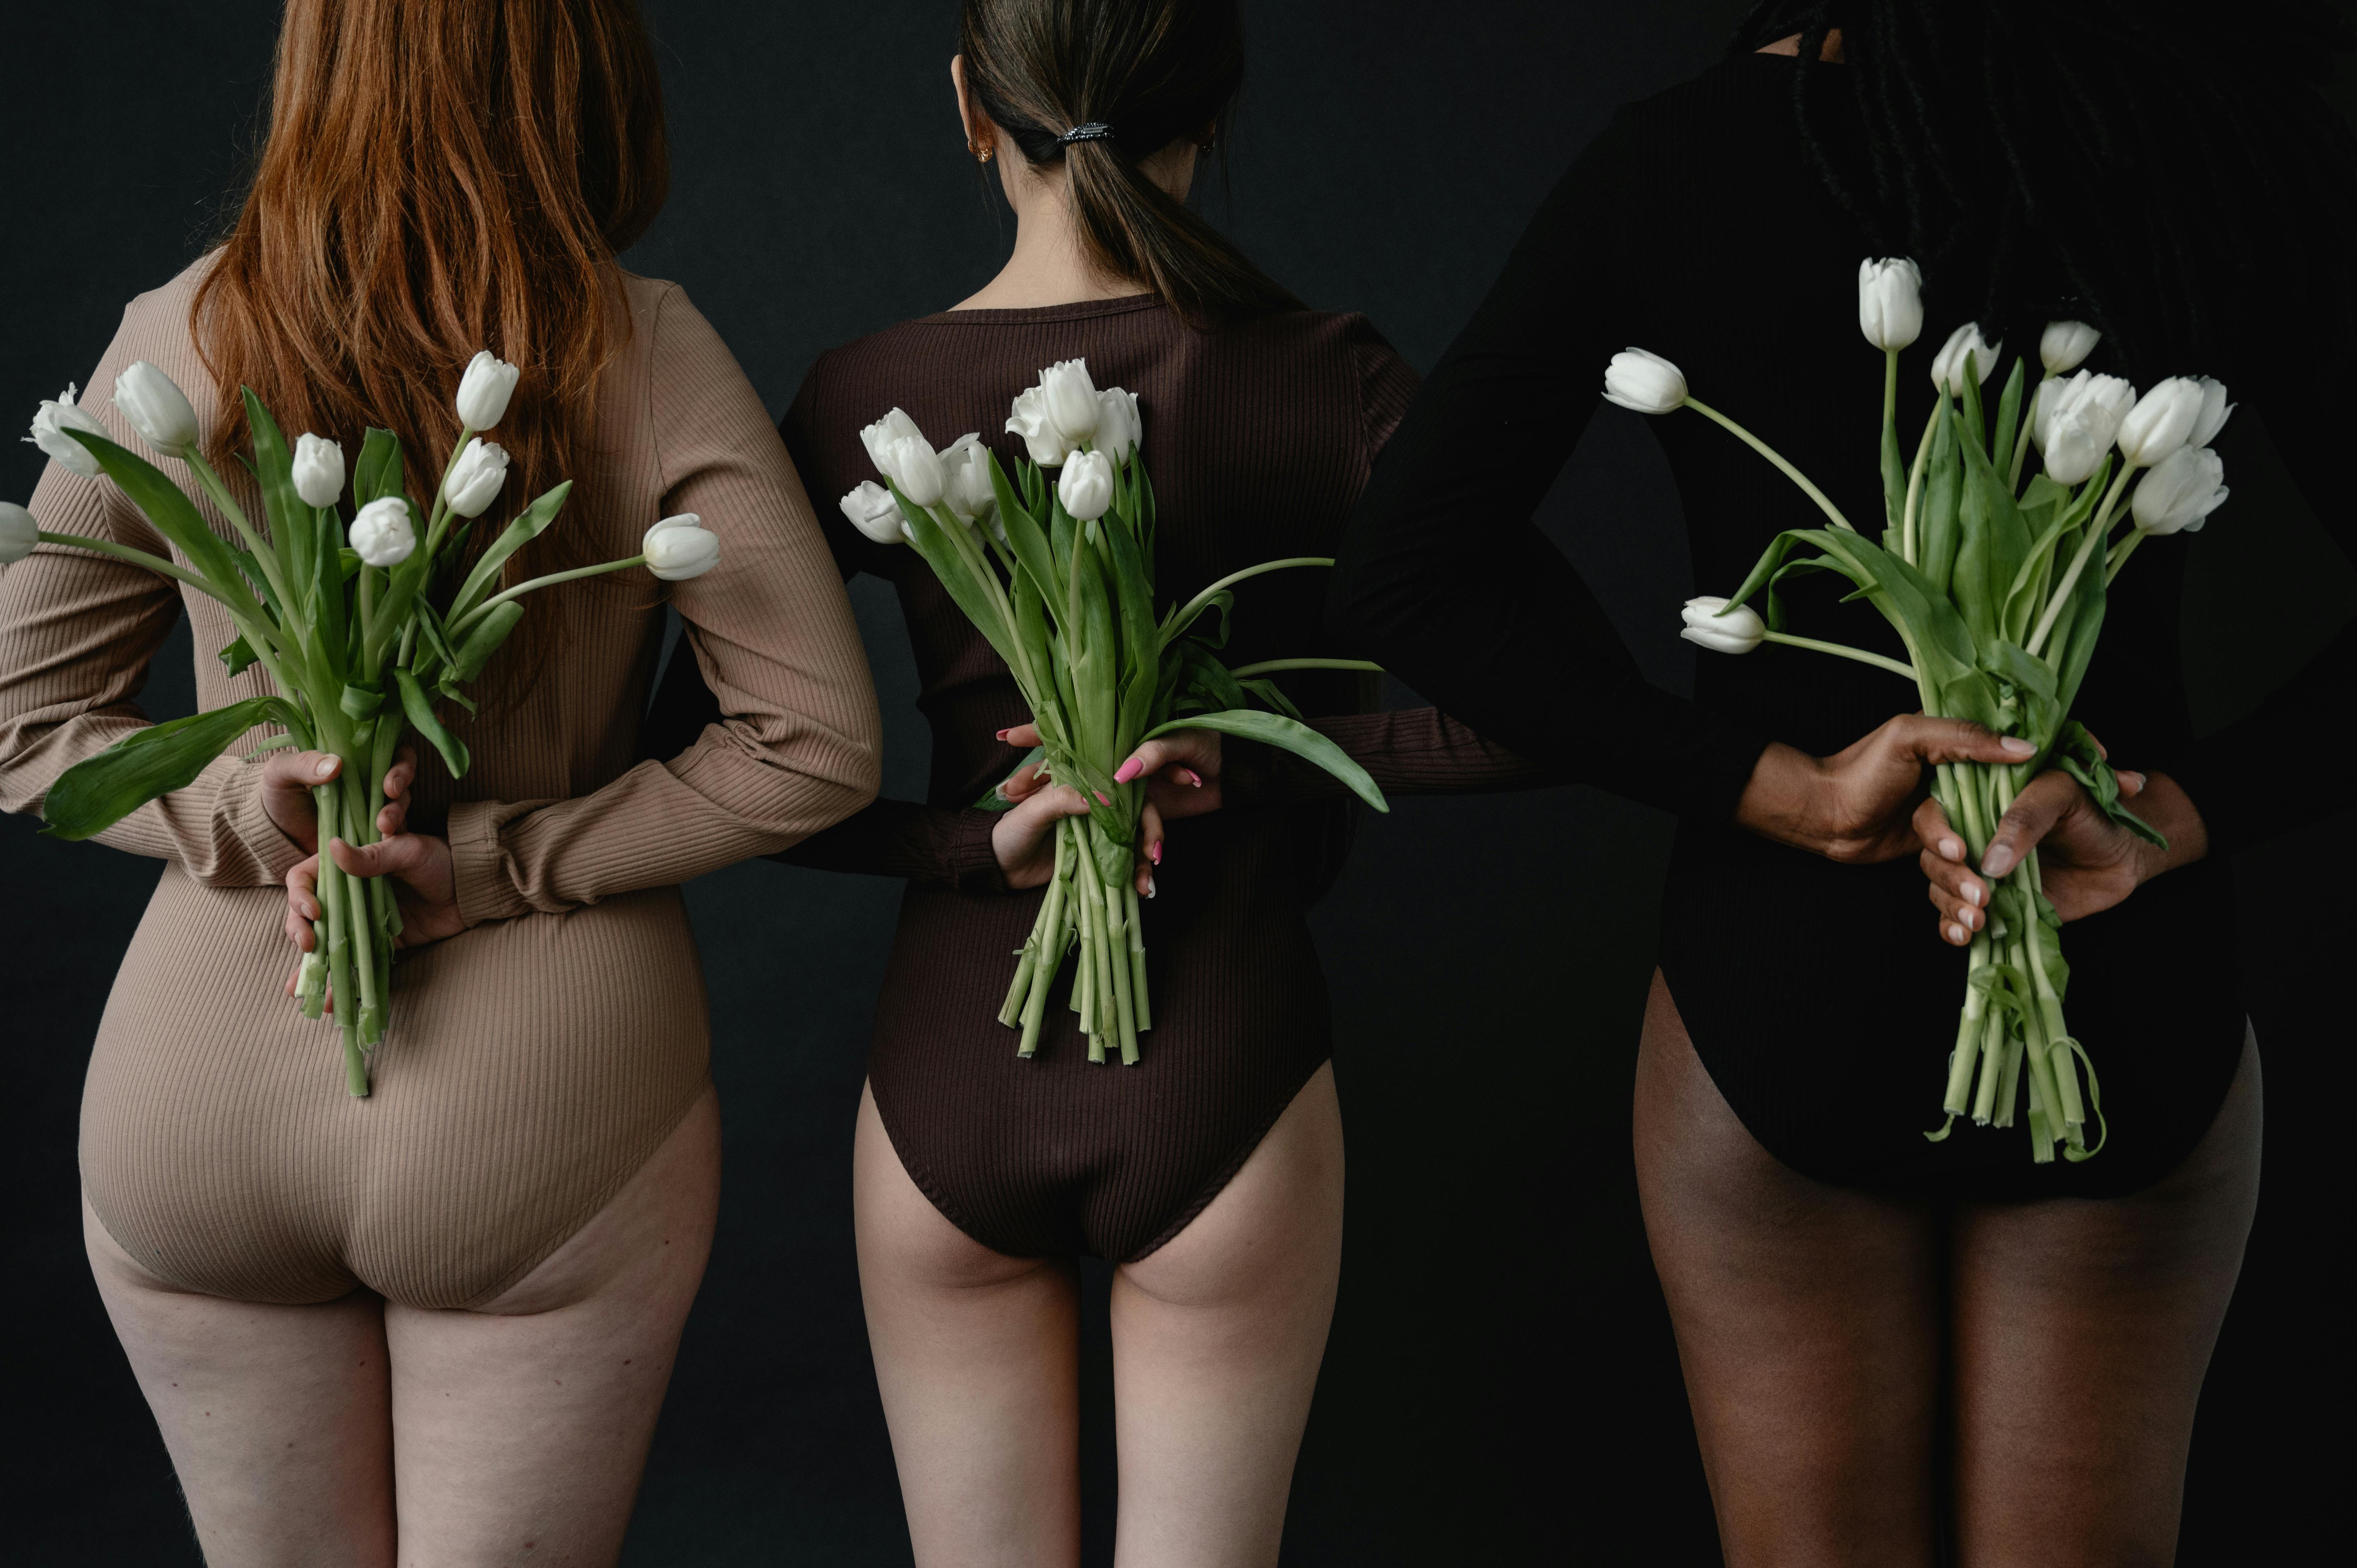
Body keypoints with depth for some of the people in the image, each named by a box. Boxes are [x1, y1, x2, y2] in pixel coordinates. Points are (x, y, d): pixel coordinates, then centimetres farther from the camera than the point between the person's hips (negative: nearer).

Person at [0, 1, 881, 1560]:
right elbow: (819, 745, -13)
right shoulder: (651, 360, -12)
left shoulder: (177, 345, -6)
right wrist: (494, 864, -12)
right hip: (548, 1108, -2)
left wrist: (233, 814, -11)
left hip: (201, 1104, 2)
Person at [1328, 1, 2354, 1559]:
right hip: (2141, 1006, 1)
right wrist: (2176, 817, -14)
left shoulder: (1673, 161, -7)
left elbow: (1408, 567, -12)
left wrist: (1777, 788, -14)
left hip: (1779, 980, 0)